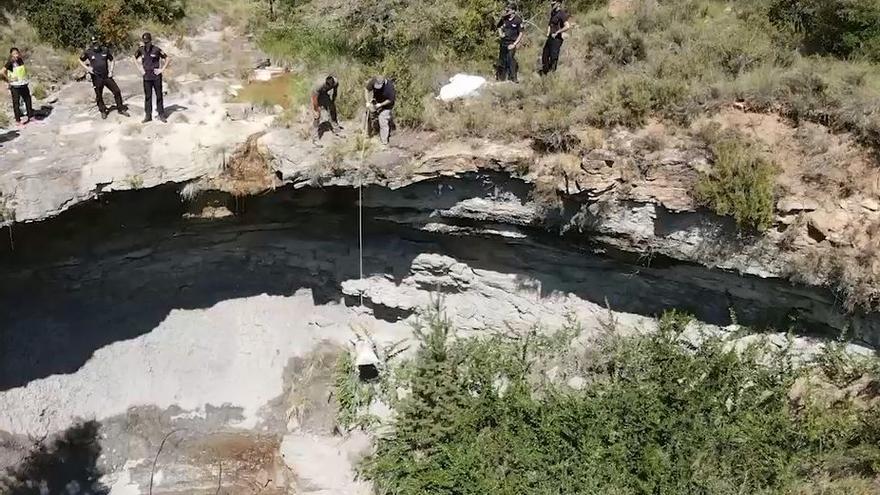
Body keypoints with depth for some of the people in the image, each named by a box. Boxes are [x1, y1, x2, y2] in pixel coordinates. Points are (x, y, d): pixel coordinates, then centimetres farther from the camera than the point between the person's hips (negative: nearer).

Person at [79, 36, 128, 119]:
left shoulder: (105, 50, -1)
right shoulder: (88, 52, -5)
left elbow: (112, 60, 11)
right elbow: (80, 60, 9)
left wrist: (111, 71, 1)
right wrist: (87, 68, -5)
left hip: (107, 76, 1)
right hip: (97, 78, -1)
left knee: (117, 91, 0)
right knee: (99, 96, 9)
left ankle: (121, 109, 15)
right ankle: (103, 111, 27)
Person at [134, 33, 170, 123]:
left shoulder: (156, 50, -8)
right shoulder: (141, 50, 3)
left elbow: (168, 59, -5)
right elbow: (134, 58, 20)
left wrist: (162, 69, -7)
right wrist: (140, 68, 9)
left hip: (156, 76, -3)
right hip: (146, 77, 3)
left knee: (159, 95, 4)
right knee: (147, 96, 6)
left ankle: (161, 115, 12)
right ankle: (148, 116, 11)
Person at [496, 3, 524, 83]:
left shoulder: (518, 20, -10)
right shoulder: (504, 19, 2)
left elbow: (520, 34, -9)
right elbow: (499, 27, 22)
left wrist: (514, 44, -14)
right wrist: (500, 34, 1)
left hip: (511, 44, -5)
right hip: (503, 43, 5)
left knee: (511, 62, -13)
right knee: (502, 62, 12)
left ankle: (512, 79, -4)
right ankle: (501, 78, 27)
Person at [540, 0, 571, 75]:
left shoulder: (562, 14, -16)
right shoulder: (553, 13, 10)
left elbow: (567, 26, -26)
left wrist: (556, 33, -19)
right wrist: (548, 32, 12)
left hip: (557, 39, -9)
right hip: (550, 38, 9)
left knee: (553, 57, -3)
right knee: (545, 55, 15)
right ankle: (544, 73, 28)